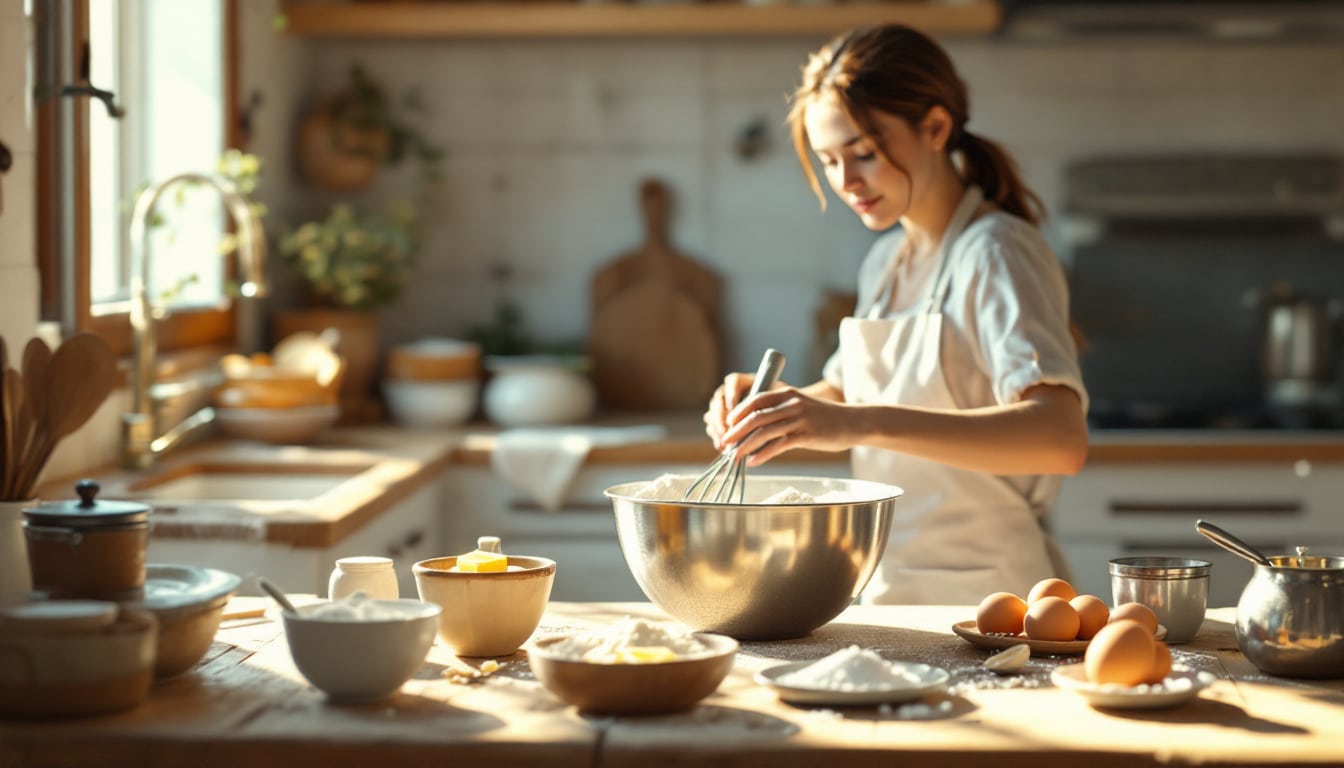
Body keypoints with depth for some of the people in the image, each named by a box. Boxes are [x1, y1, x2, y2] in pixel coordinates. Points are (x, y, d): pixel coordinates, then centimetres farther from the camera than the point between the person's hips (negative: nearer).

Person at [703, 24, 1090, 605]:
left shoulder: (996, 255, -11)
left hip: (984, 600, -7)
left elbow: (1062, 437, -26)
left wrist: (861, 422, -35)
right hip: (890, 589, 7)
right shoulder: (886, 262, 13)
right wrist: (769, 403, 3)